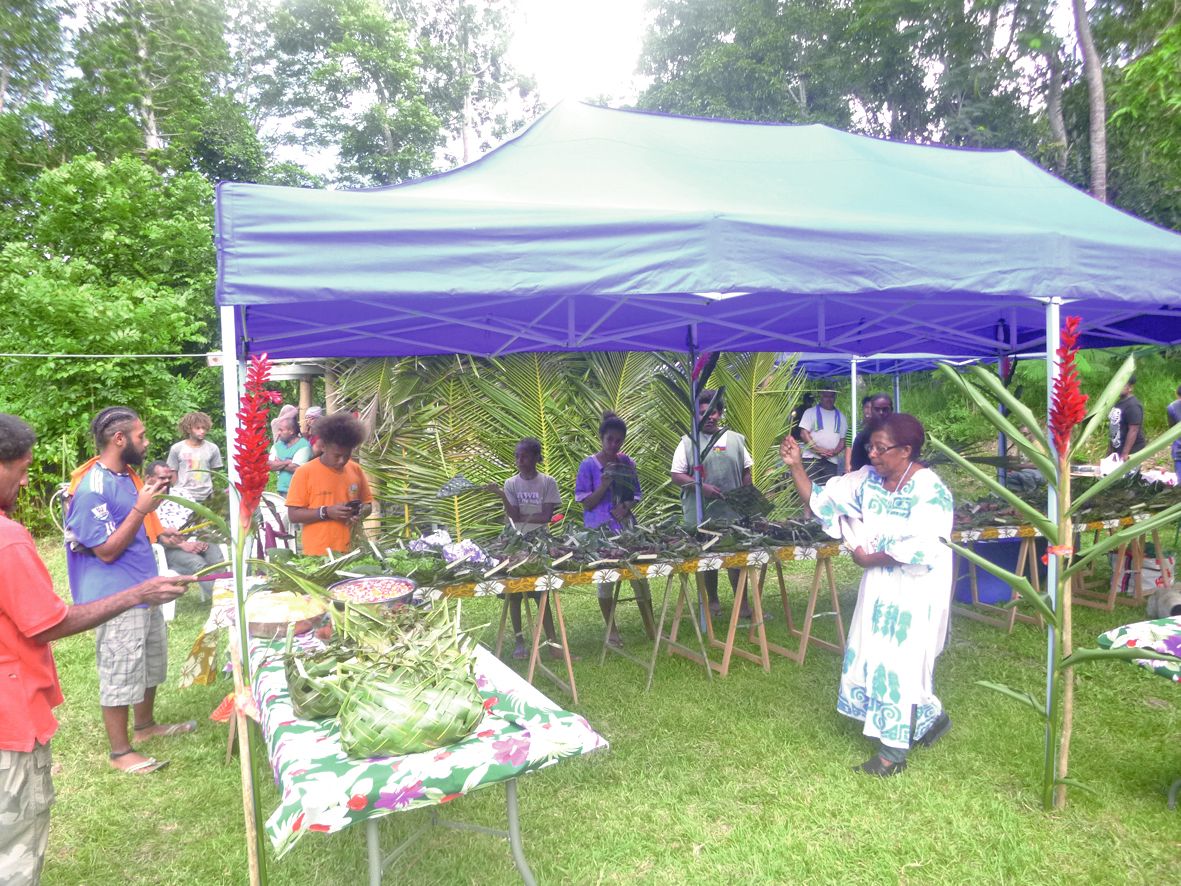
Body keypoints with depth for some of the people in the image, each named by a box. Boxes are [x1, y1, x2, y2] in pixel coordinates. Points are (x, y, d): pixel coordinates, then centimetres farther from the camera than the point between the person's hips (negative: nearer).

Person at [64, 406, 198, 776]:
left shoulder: (126, 475, 7)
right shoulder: (92, 488, -22)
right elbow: (107, 550, -22)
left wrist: (153, 494, 5)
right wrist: (141, 508, -25)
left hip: (145, 590, 10)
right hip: (117, 599, -9)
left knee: (151, 663, 22)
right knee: (120, 675, 4)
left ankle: (146, 724, 41)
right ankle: (120, 750, 20)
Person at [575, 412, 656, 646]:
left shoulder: (627, 463, 5)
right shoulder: (589, 465, -7)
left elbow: (635, 495, 13)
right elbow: (586, 503, -7)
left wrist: (626, 506, -9)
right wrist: (605, 483, -20)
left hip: (627, 525, 3)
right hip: (601, 530, -3)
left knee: (639, 574, 3)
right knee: (605, 577, 4)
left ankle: (651, 626, 17)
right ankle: (611, 630, 19)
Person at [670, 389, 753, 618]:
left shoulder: (735, 439, 8)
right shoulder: (688, 442, 0)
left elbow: (746, 472, 13)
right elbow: (677, 475, -3)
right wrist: (702, 486, -16)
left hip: (732, 512, 1)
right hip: (700, 513, -1)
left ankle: (742, 602, 15)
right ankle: (713, 602, 25)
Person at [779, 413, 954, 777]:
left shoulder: (930, 490, -19)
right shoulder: (867, 479, -1)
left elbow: (922, 549, -25)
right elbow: (822, 500, -2)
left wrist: (870, 558, -16)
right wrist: (796, 466, -14)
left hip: (916, 591, -7)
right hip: (879, 584, 7)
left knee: (900, 663, 2)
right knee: (873, 657, 15)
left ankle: (894, 752, 18)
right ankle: (932, 716, 40)